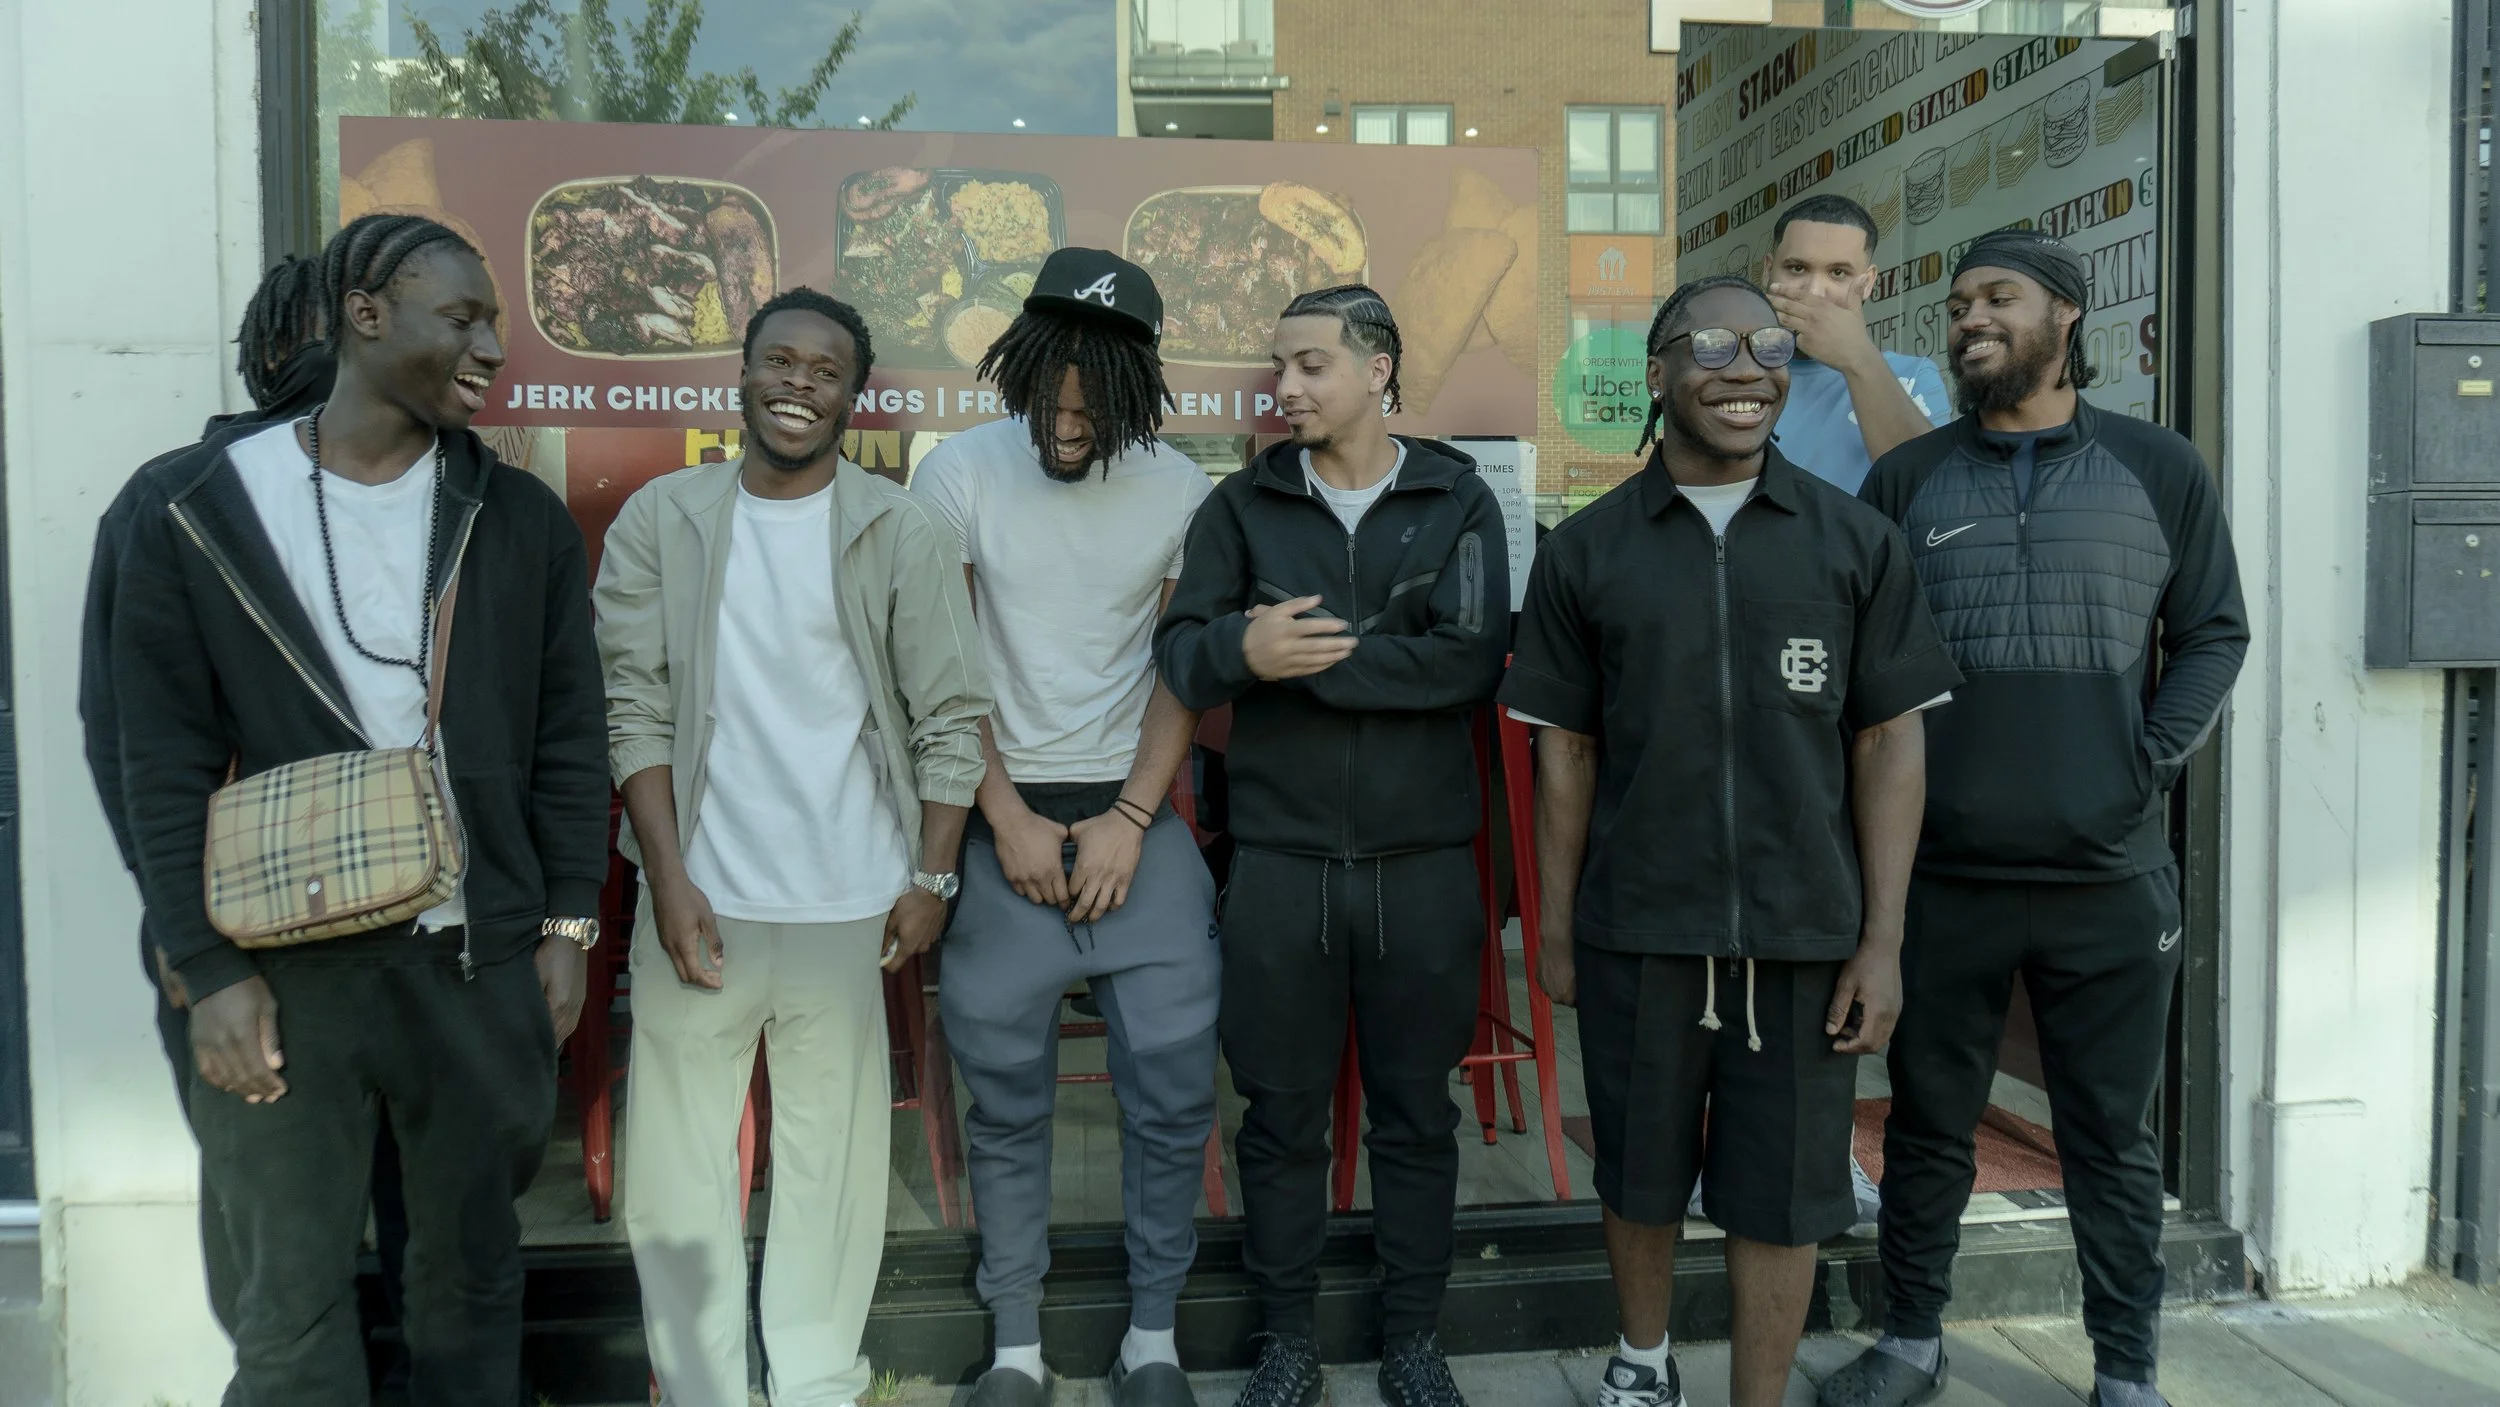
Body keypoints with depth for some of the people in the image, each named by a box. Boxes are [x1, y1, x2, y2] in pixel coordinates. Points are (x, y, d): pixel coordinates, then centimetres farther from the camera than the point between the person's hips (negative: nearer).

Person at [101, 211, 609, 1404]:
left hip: (483, 957, 2)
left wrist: (567, 924, 1)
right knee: (292, 1300, 8)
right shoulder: (195, 510, -2)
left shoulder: (521, 520, 3)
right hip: (286, 964, -1)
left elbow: (566, 737, 5)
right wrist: (208, 970, -8)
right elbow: (166, 766, -3)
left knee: (473, 1266, 14)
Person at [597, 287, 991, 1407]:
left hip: (849, 903, -1)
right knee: (677, 1157, 7)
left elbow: (952, 716, 1)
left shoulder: (899, 533, 1)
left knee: (833, 1150, 7)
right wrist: (669, 877, -5)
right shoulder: (660, 520, 4)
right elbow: (633, 708, 1)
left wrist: (933, 876, -3)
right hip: (699, 900, 1)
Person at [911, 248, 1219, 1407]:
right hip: (1004, 822, 0)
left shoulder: (1178, 491, -1)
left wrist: (1128, 821, -7)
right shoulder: (960, 473, -3)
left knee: (1175, 1089, 1)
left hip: (1137, 821, 1)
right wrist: (1010, 822, -7)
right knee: (1006, 1104, 7)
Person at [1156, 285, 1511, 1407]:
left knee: (1417, 1113, 12)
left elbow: (1471, 659, -14)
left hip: (1423, 865, -1)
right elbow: (1180, 654, -5)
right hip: (1278, 864, 1)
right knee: (1281, 1114, 10)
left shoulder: (1458, 501, 1)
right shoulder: (1243, 504, 6)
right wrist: (1241, 648, -27)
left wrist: (1306, 657, -15)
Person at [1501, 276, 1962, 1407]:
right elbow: (1566, 751, 4)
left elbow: (1888, 743, 2)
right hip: (1637, 930, 1)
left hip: (1805, 933, 0)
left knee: (1781, 1192, 7)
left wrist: (1882, 940, -3)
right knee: (1639, 1173, 14)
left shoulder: (1855, 541, 3)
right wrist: (1556, 930, 3)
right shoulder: (1587, 550, 2)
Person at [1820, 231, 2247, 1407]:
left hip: (2113, 880, 0)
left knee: (2113, 1138, 10)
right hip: (1940, 876, 1)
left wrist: (2153, 761, -5)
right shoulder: (1904, 480, 5)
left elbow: (2214, 635, 8)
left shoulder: (2161, 471, 5)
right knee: (1929, 1121, 12)